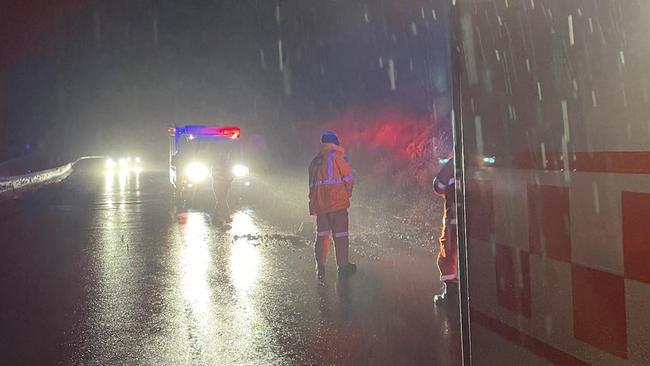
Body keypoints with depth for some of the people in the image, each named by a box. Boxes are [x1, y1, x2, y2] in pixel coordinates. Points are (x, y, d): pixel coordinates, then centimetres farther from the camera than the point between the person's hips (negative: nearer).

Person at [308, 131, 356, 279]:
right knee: (340, 234, 2)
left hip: (319, 203, 6)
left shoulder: (315, 161, 14)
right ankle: (343, 266, 8)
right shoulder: (336, 156, -4)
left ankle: (320, 267, 13)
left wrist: (313, 202, 15)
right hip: (336, 201, -6)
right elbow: (349, 177, -4)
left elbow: (312, 183, 13)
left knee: (322, 235, 11)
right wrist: (348, 192, 12)